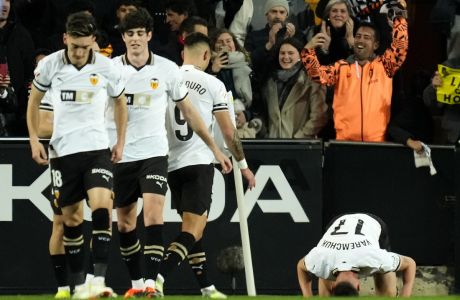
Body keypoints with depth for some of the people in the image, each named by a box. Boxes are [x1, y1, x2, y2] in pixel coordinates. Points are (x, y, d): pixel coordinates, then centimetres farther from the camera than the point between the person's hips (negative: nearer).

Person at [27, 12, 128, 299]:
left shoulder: (107, 68, -4)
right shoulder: (49, 65, -4)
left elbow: (120, 102, 14)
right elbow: (34, 100, 11)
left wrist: (121, 142, 9)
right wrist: (34, 140, 3)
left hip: (98, 148, -1)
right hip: (63, 150, 1)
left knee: (102, 205, -20)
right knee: (71, 218, 4)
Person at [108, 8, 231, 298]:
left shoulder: (167, 70, 0)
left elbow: (188, 111, 10)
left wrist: (215, 148, 11)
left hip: (154, 153, -2)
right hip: (120, 155, 2)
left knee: (154, 214, -19)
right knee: (125, 222, 8)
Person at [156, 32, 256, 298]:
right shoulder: (213, 84, -3)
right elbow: (229, 132, 0)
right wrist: (243, 166, 12)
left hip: (171, 164, 5)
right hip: (199, 162, -5)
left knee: (195, 227, 18)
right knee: (193, 230, -7)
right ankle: (158, 279, -27)